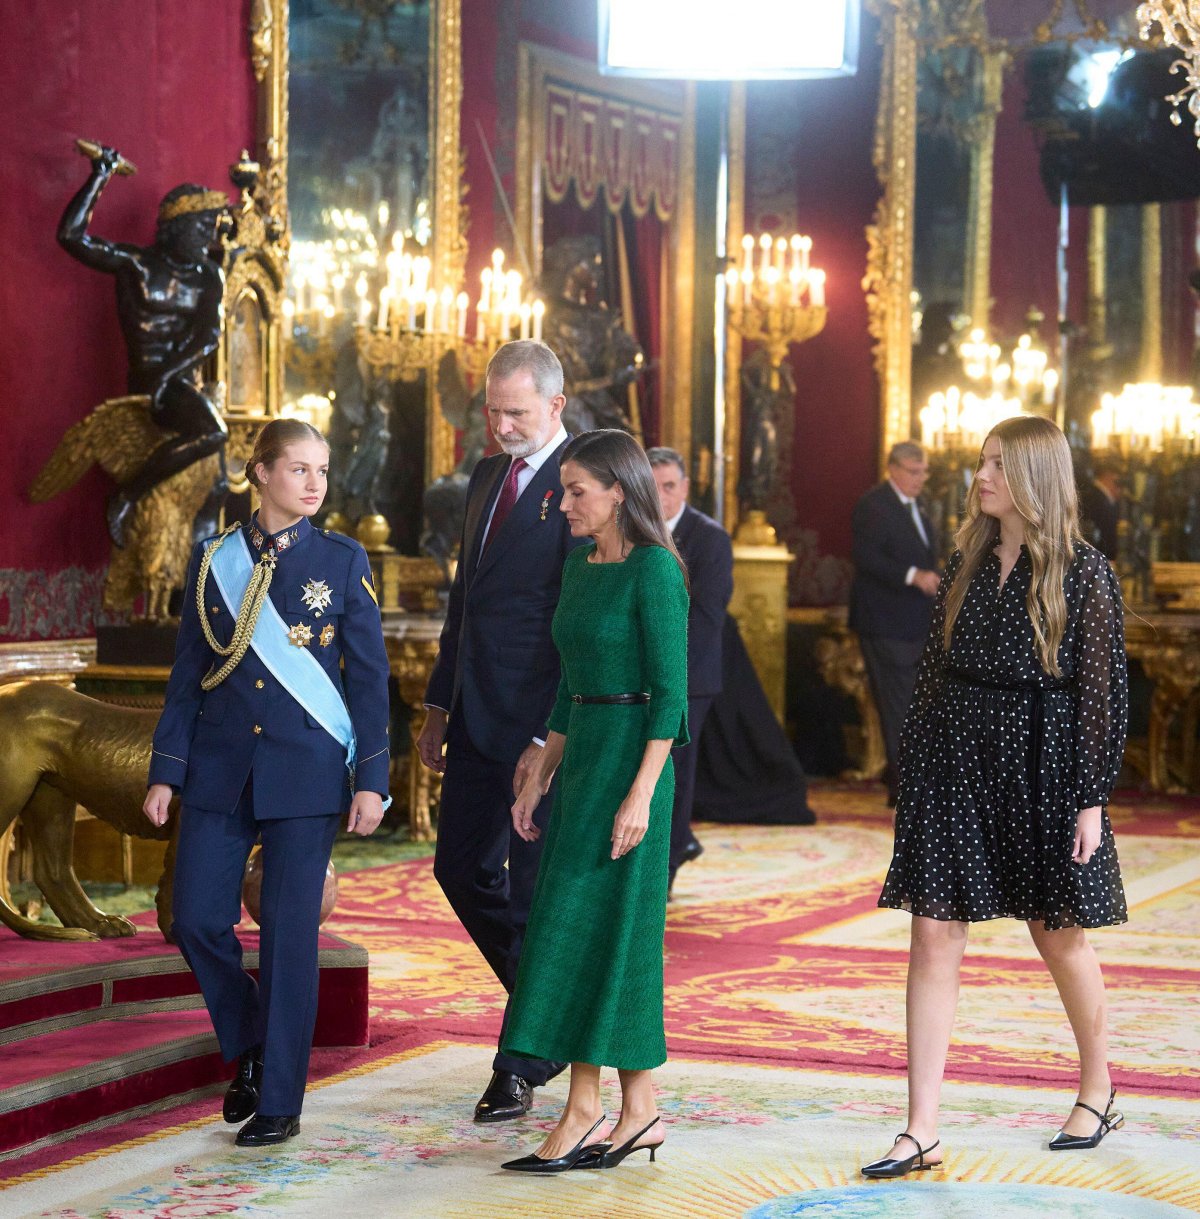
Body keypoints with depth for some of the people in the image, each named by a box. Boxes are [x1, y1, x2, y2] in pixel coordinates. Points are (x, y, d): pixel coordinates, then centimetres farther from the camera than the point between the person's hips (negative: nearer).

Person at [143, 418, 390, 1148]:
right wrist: (166, 771, 5)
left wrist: (371, 778, -6)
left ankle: (279, 1102, 7)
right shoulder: (214, 561, 6)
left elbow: (369, 676, 0)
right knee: (199, 918, -1)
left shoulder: (343, 560, 0)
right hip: (221, 767, 3)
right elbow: (189, 672, 8)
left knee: (290, 930, -3)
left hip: (308, 771, -2)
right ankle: (250, 1049, 25)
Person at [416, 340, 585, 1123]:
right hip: (476, 718, 9)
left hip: (539, 720, -9)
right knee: (463, 869, 13)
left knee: (535, 889, 1)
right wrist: (440, 702, 17)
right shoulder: (489, 476, 14)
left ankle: (523, 1064, 13)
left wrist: (550, 737, -21)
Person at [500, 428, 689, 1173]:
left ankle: (583, 1113, -2)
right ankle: (639, 1112, 14)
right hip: (580, 755, 9)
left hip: (630, 759, -9)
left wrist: (641, 794, -21)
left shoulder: (654, 569, -12)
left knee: (589, 929, -7)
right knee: (607, 936, 9)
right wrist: (540, 776, 17)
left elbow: (671, 691, -16)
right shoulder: (579, 566, 13)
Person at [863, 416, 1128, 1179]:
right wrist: (914, 770, 11)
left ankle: (1099, 1094, 34)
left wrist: (1092, 799, -11)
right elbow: (936, 673, 13)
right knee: (934, 940, -2)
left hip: (1040, 767, -4)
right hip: (955, 764, 4)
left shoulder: (1083, 572, -6)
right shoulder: (968, 564, 9)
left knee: (1060, 937, 10)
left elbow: (1106, 691, -7)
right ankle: (922, 1132, -1)